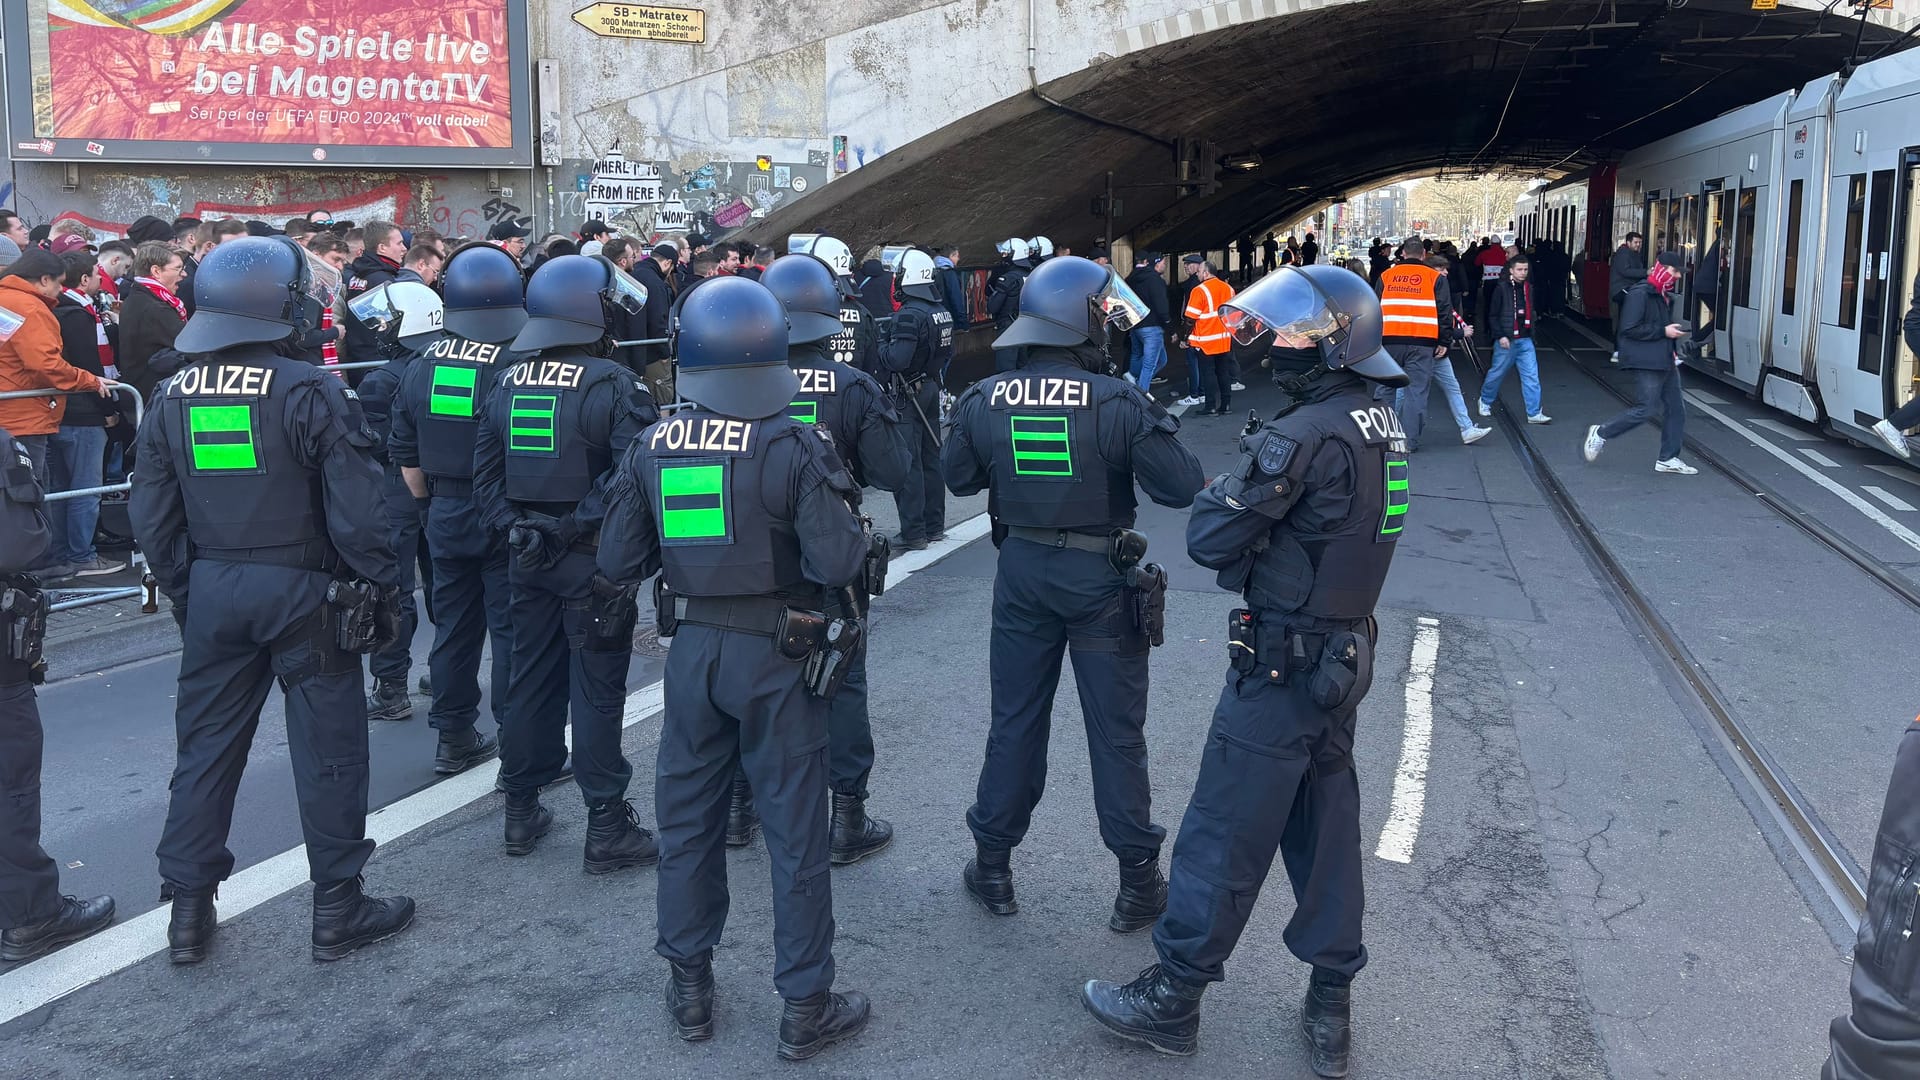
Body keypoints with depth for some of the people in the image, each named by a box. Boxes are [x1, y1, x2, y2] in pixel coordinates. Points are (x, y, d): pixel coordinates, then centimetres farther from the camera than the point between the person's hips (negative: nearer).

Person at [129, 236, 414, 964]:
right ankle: (338, 908, 14)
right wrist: (381, 589, -5)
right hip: (303, 592, -5)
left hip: (212, 593, 5)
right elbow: (355, 511, -16)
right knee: (327, 747, 5)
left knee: (207, 746, 15)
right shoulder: (309, 392, -14)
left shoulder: (173, 398, 4)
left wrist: (186, 593, 18)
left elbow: (152, 517, 8)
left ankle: (188, 909, 23)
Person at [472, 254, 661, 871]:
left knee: (531, 679, 16)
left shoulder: (507, 383, 5)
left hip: (528, 558, 6)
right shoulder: (613, 386, -15)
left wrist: (512, 531, 5)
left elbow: (486, 473, 6)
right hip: (592, 561, -6)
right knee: (596, 691, 1)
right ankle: (606, 827, 7)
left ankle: (521, 811, 27)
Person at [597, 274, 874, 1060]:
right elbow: (837, 565, -22)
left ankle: (689, 989, 30)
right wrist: (855, 533, -2)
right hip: (776, 660, -4)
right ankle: (805, 1007, 18)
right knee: (795, 831, 7)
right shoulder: (793, 447, -16)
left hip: (692, 650, 4)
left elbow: (617, 566, 1)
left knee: (688, 820, 18)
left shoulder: (652, 448, -2)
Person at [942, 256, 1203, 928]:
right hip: (1101, 577, -3)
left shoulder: (984, 399, -6)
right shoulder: (1118, 403, -18)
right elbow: (1182, 488, -18)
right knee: (1116, 733, 8)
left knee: (1014, 722, 16)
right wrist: (1159, 434, -1)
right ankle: (1138, 881, 19)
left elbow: (958, 478, 9)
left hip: (1022, 570, 3)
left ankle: (992, 869, 26)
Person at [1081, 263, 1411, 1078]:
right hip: (1345, 657, 9)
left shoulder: (1306, 435, -22)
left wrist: (1237, 479, -3)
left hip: (1282, 665, -9)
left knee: (1223, 836, 3)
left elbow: (1210, 538, -19)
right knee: (1326, 825, 16)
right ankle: (1329, 1007, 26)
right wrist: (1259, 552, 2)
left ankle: (1172, 998, 17)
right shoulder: (1382, 427, 6)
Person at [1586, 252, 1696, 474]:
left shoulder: (1664, 296, 15)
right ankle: (1601, 433, 9)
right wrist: (1663, 331, -19)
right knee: (1646, 409, -9)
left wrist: (1673, 332, 11)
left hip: (1665, 362, 10)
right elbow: (1629, 329, -21)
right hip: (1646, 362, -10)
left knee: (1675, 408, 7)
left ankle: (1668, 459, 14)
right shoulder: (1640, 294, -15)